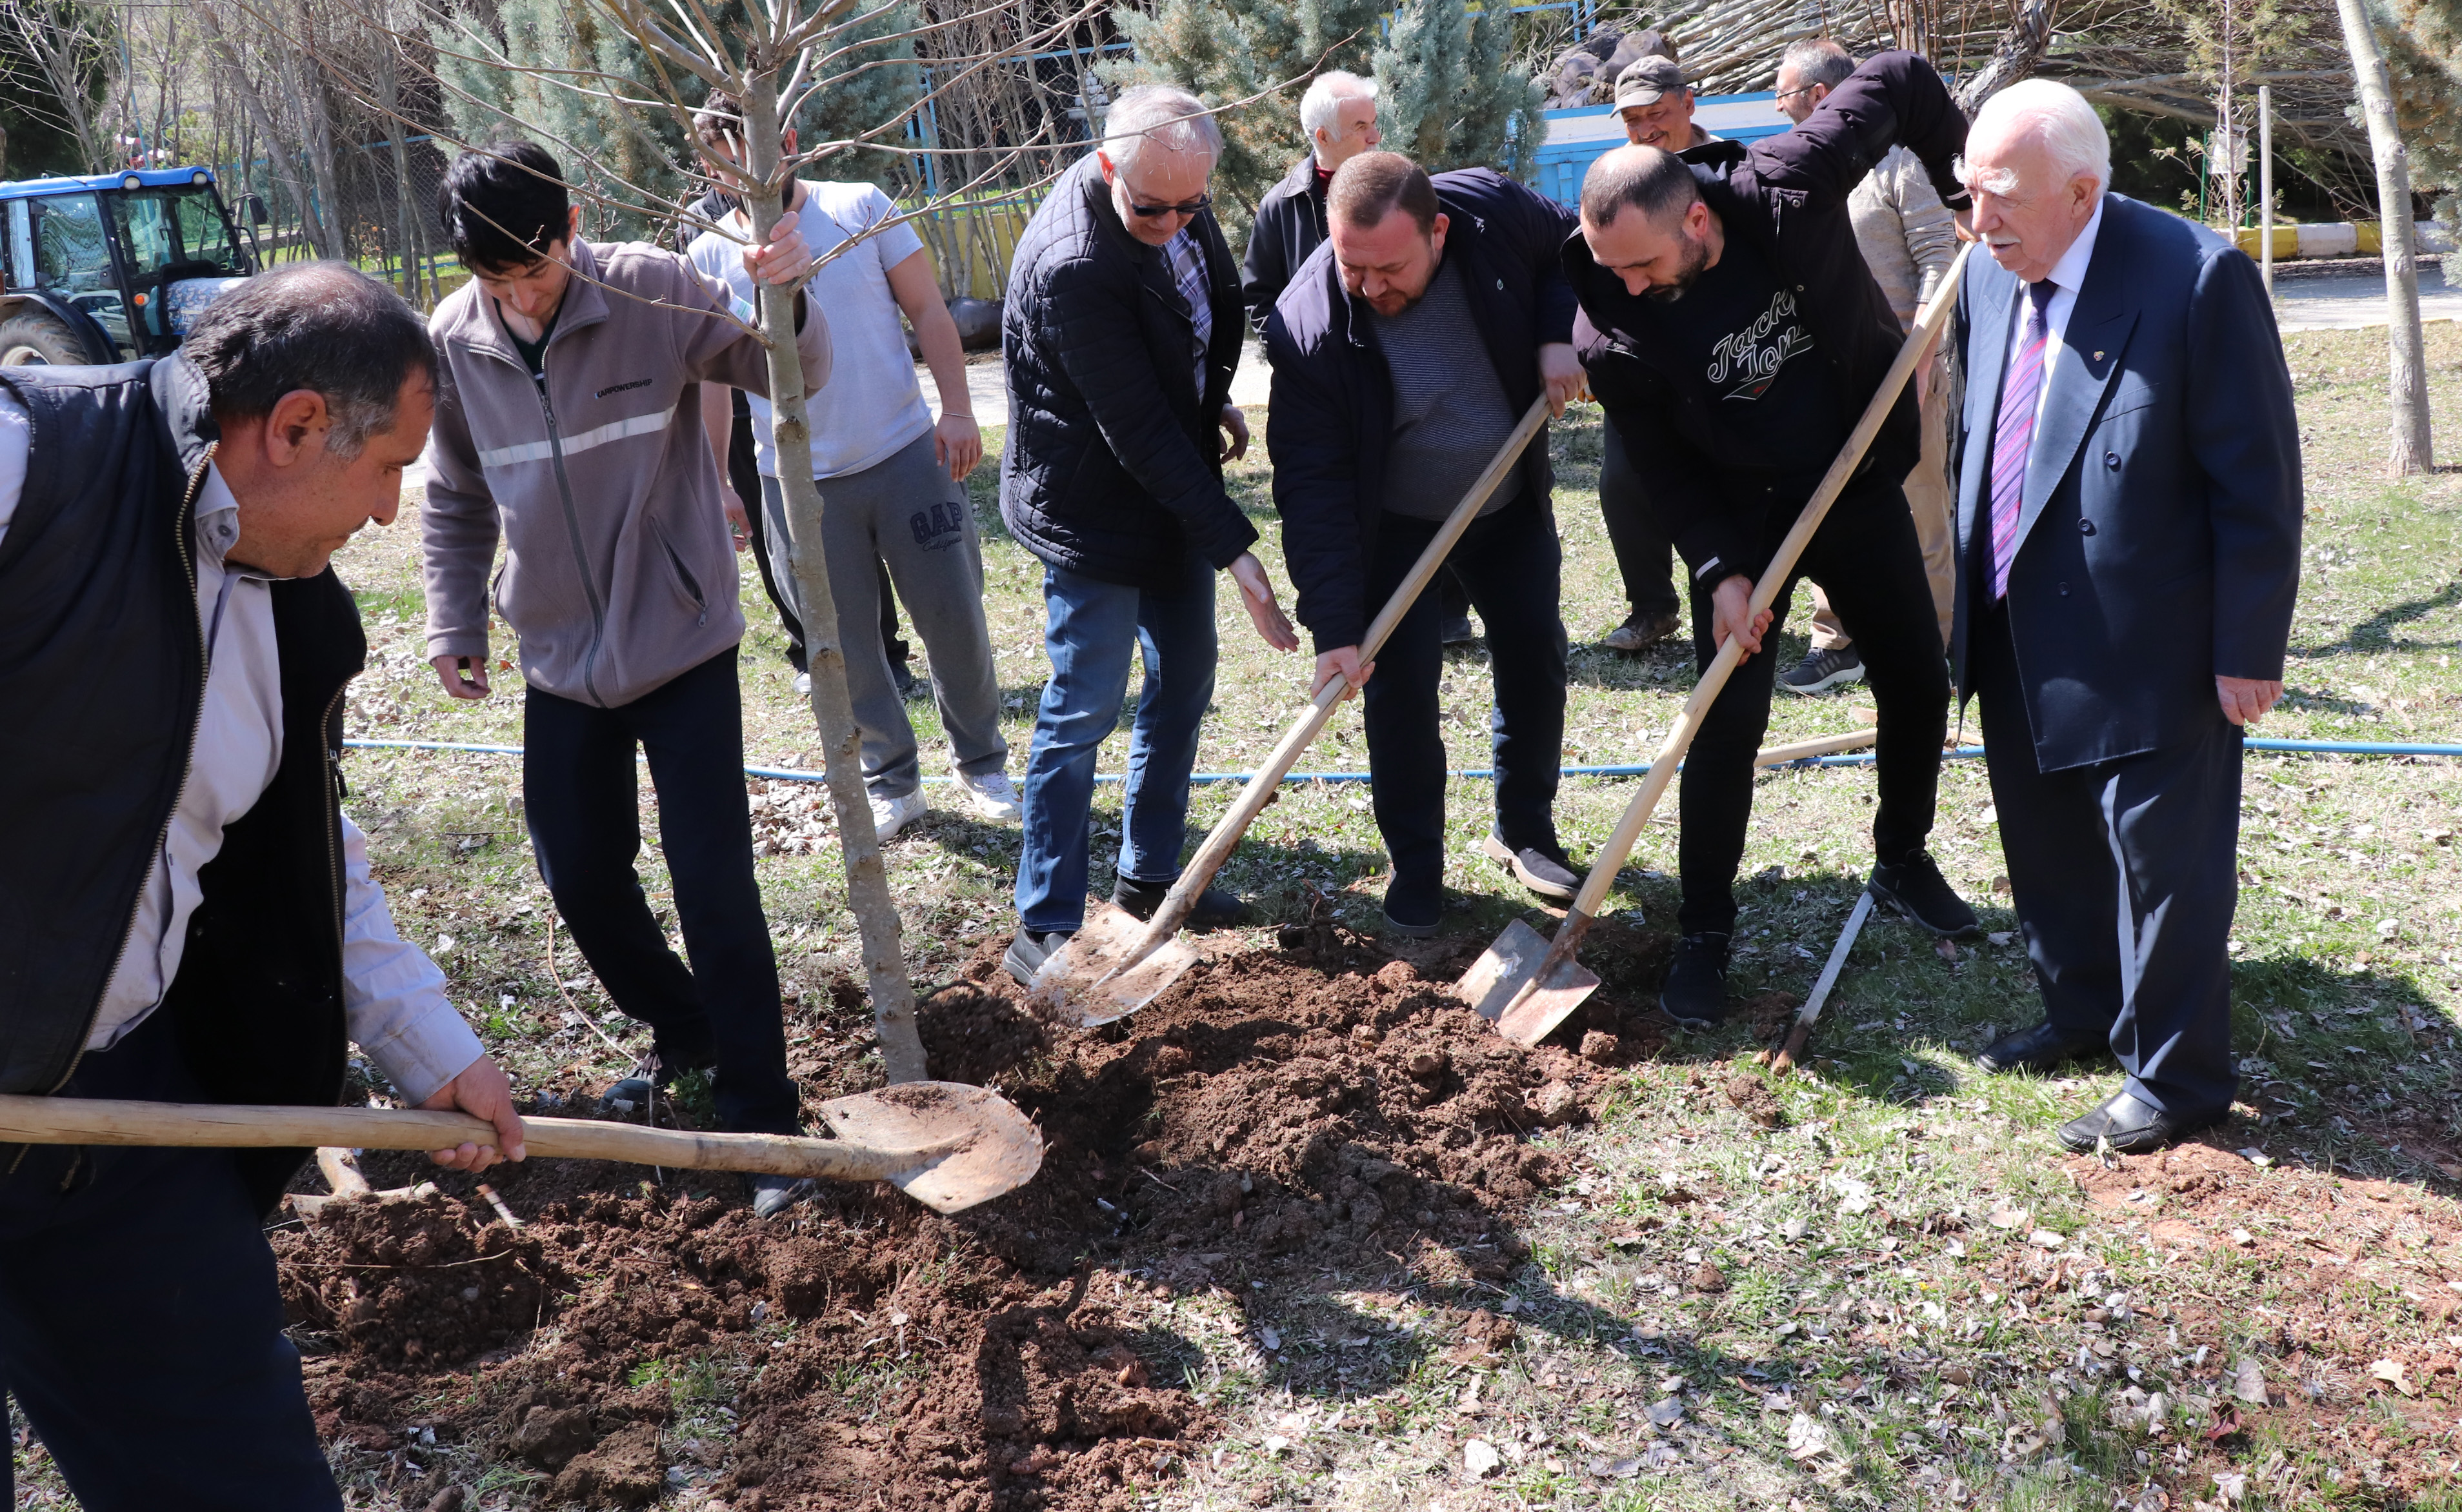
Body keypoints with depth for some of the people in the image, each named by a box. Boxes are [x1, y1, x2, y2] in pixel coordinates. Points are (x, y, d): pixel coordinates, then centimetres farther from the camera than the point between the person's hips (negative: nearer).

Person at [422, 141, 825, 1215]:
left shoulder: (655, 291, -14)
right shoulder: (452, 341, -4)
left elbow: (795, 378, -12)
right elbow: (455, 501, 11)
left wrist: (788, 303, -32)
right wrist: (455, 623, 7)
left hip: (683, 644, -4)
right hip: (560, 660, 4)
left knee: (716, 887, -6)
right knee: (580, 879, 13)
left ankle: (761, 1117, 7)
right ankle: (681, 1029, 40)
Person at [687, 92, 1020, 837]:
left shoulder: (862, 208, 1)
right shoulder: (711, 255, 2)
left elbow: (928, 310, 2)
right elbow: (710, 378, 7)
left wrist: (957, 408, -9)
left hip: (906, 454, 0)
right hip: (797, 482, 1)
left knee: (954, 617, 5)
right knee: (844, 642, 6)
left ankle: (982, 764, 24)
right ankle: (892, 782, 23)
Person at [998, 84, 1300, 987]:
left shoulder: (1180, 207, -4)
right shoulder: (1071, 266, -30)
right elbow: (1137, 430, -30)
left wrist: (1217, 401, 22)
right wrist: (1233, 548, -29)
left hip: (1176, 490, 9)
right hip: (1093, 512, -9)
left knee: (1185, 681, 16)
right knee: (1083, 713, -4)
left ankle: (1151, 872, 31)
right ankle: (1044, 928, 7)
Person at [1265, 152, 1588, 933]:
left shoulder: (1495, 210, -23)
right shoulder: (1307, 326, -31)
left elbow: (1576, 246, 1)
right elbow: (1313, 485, -29)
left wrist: (1559, 332, -18)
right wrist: (1334, 624, -34)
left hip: (1512, 503, 3)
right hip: (1396, 526, -3)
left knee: (1536, 661, 10)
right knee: (1401, 685, -5)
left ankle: (1525, 830, 31)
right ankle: (1416, 868, 15)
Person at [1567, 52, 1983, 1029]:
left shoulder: (1787, 192, -24)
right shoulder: (1612, 332, -24)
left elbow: (1898, 81, -9)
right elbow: (1665, 470, -12)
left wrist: (1969, 193, -4)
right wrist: (1719, 571, -22)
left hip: (1859, 484, 2)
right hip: (1739, 518, -2)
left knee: (1919, 689, 11)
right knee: (1729, 722, -8)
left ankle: (1902, 863, 35)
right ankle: (1704, 933, 8)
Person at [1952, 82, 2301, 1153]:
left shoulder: (2197, 278, -18)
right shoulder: (1989, 276, 2)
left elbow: (2257, 480, -15)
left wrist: (2249, 649, -13)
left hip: (2145, 644, -7)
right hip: (2019, 636, 7)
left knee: (2162, 858, 4)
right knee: (2045, 843, 20)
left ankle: (2174, 1080, 20)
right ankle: (2082, 1011, 41)